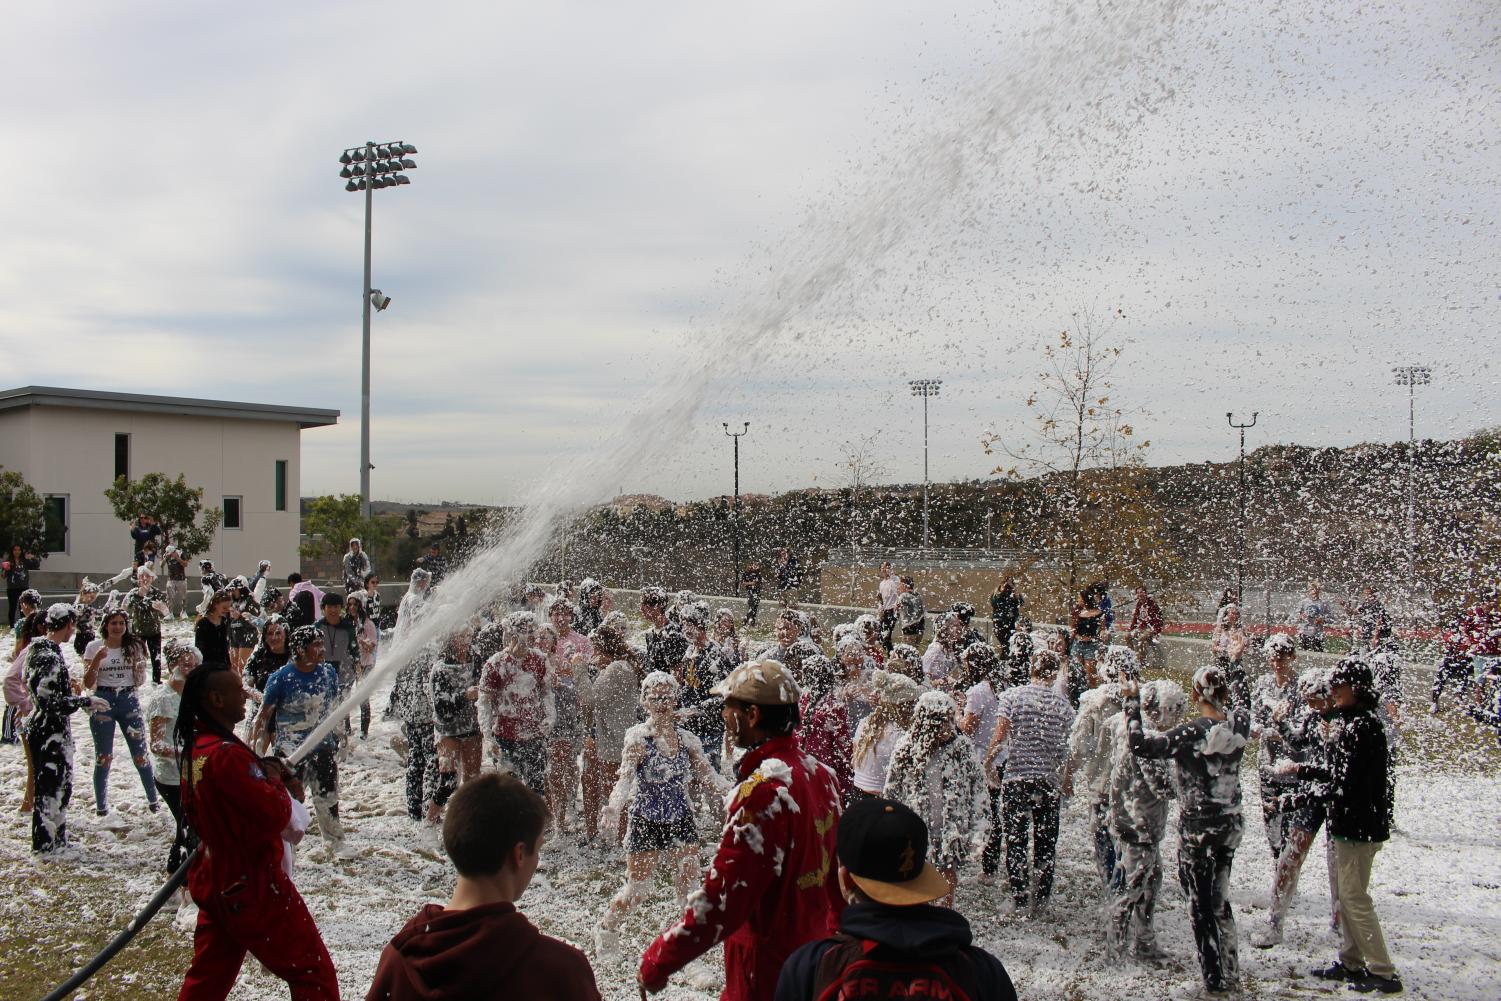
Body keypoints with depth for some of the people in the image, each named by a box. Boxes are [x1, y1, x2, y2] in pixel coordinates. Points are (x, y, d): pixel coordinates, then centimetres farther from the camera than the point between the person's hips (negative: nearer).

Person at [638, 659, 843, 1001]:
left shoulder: (764, 789, -23)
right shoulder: (821, 775, 3)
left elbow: (722, 898, -25)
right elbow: (837, 873, 15)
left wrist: (658, 961, -17)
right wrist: (832, 933, 29)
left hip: (766, 974, -8)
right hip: (815, 955, 8)